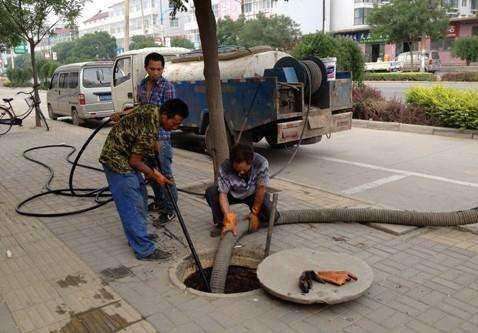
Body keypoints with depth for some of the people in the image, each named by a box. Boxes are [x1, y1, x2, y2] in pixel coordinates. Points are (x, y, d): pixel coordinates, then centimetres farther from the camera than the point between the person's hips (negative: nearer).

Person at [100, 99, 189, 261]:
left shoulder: (152, 109, -3)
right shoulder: (149, 132, -30)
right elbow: (134, 161, -23)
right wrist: (154, 174, -8)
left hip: (126, 157, 10)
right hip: (118, 162, -10)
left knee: (141, 195, 17)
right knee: (133, 206, -8)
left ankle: (137, 235, 29)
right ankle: (145, 250, -2)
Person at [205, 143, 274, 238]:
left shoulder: (261, 163, -34)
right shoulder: (224, 168, -32)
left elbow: (261, 188, -25)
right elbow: (223, 194, -28)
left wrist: (255, 213, -19)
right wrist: (229, 220, -39)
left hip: (253, 194, 0)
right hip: (233, 194, 1)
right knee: (211, 192, -27)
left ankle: (256, 219, 11)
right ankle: (220, 223, -4)